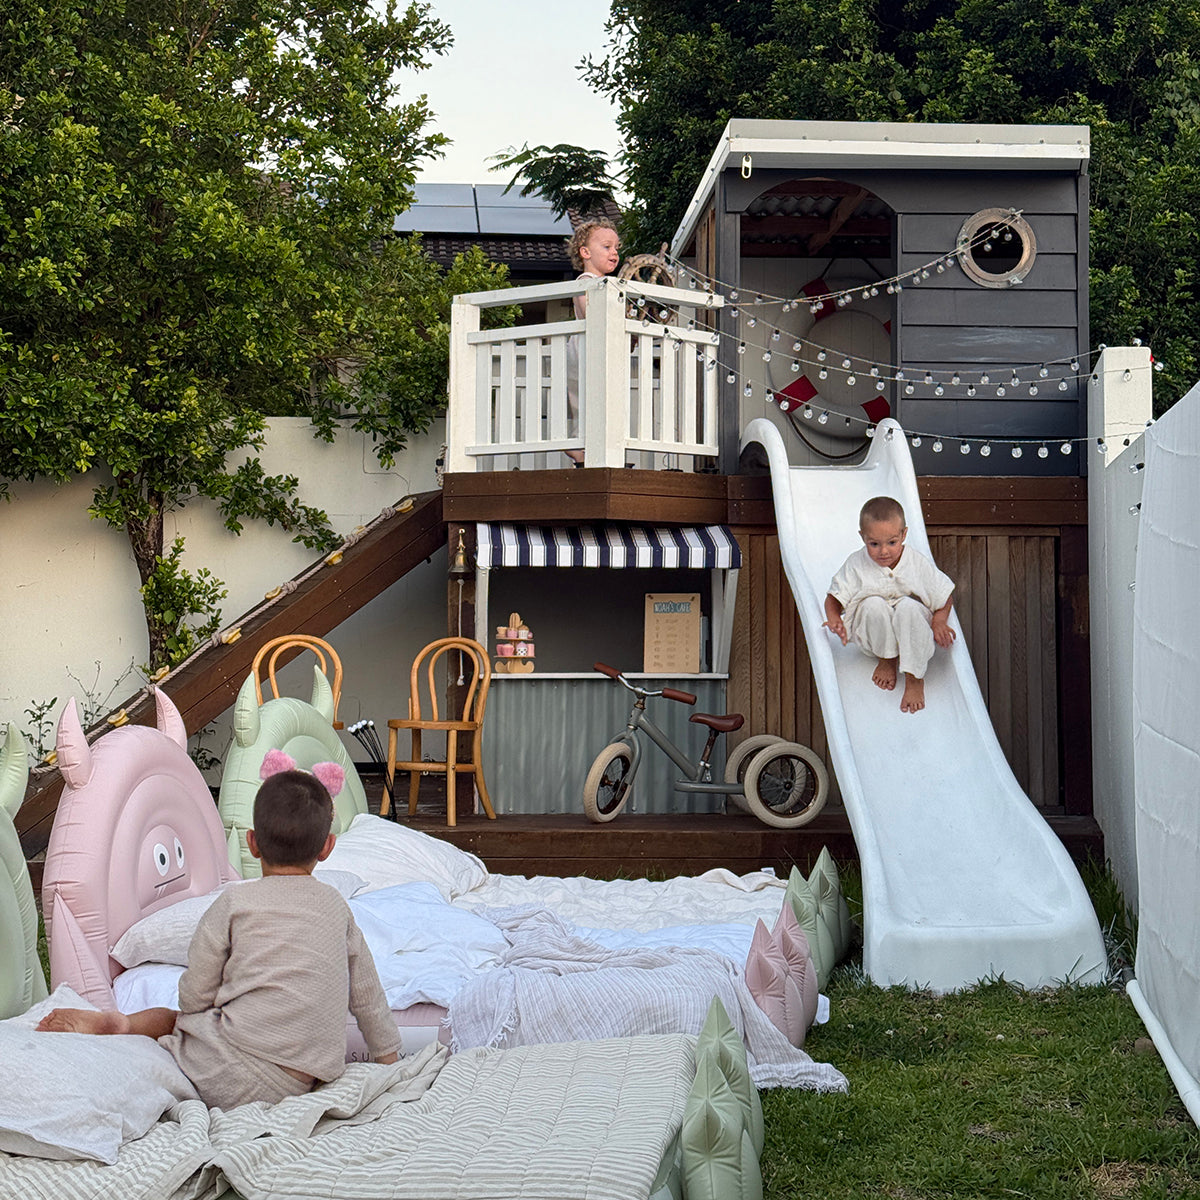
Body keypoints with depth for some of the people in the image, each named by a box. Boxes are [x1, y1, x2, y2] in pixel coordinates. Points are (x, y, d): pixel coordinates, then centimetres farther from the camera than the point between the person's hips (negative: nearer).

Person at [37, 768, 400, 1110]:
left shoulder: (234, 903, 2)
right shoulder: (336, 906, 14)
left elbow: (193, 997, 4)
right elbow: (367, 995, 23)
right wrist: (388, 1056, 36)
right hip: (300, 1086, 3)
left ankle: (119, 1023, -11)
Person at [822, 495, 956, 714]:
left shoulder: (917, 563, -10)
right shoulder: (856, 565, -9)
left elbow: (943, 595, 1)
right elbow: (834, 598, -2)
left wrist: (939, 620, -17)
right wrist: (834, 620, -24)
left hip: (910, 633, 0)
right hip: (872, 637, 0)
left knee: (908, 607, -33)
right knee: (874, 604, -30)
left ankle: (914, 678, -23)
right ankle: (886, 659, -6)